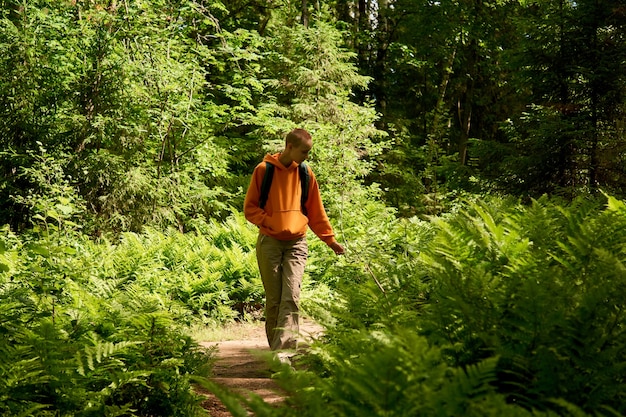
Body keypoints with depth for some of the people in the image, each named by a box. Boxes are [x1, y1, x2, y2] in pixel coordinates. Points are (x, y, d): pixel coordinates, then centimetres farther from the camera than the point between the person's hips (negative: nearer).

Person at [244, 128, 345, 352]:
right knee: (274, 299, 3)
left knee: (291, 297, -13)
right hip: (269, 243, -1)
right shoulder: (264, 170, -2)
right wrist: (270, 223, -12)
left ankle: (284, 350, -19)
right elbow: (250, 207, 1)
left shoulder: (306, 173, 8)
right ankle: (275, 348, 12)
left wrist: (330, 240, 12)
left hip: (296, 244, 2)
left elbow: (316, 212, 15)